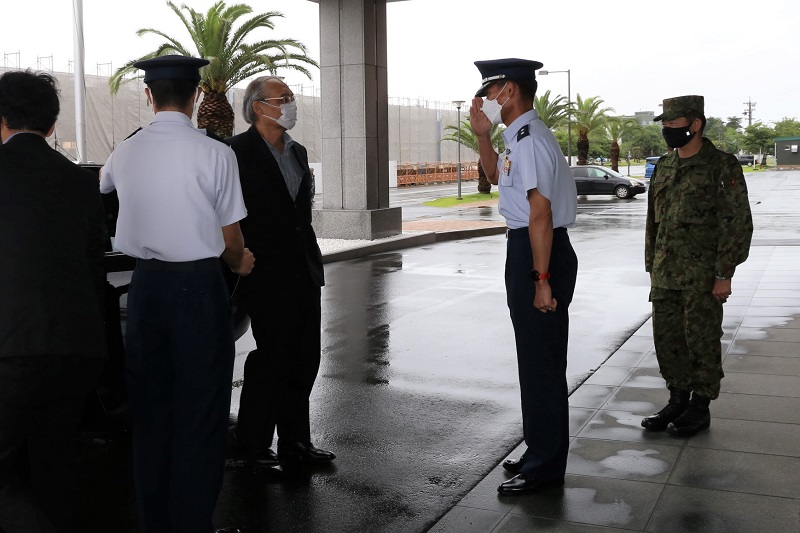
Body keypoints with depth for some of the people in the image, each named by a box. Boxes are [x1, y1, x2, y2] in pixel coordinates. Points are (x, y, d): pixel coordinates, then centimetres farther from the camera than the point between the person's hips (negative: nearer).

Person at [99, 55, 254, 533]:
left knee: (149, 408, 15)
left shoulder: (124, 153, 3)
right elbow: (231, 240, -7)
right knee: (201, 414, 5)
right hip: (199, 286, -5)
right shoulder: (215, 154, -11)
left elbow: (101, 185, 27)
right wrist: (239, 262, 15)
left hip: (145, 284, 5)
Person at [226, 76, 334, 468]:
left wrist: (313, 261, 17)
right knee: (273, 355, -1)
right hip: (267, 273, -7)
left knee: (304, 357, 11)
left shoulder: (297, 152, 15)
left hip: (304, 271, 8)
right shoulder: (238, 151, -9)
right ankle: (252, 443, 15)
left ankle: (295, 439, 23)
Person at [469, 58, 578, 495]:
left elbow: (540, 213, -23)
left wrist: (541, 279, -24)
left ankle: (545, 467, 12)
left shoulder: (530, 140, -18)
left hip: (538, 251, -11)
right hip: (524, 249, 11)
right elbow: (496, 175, 32)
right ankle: (539, 452, 33)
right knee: (535, 357, 18)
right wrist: (482, 134, 18)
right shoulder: (520, 137, 13)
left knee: (541, 361, -1)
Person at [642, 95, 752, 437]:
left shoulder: (721, 166, -9)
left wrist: (724, 274, -14)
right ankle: (678, 400, 26)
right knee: (666, 340, 11)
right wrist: (652, 268, 15)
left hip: (702, 277, -6)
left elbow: (738, 223, -11)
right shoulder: (664, 167, 11)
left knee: (702, 341, 3)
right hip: (665, 276, 7)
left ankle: (700, 408, 16)